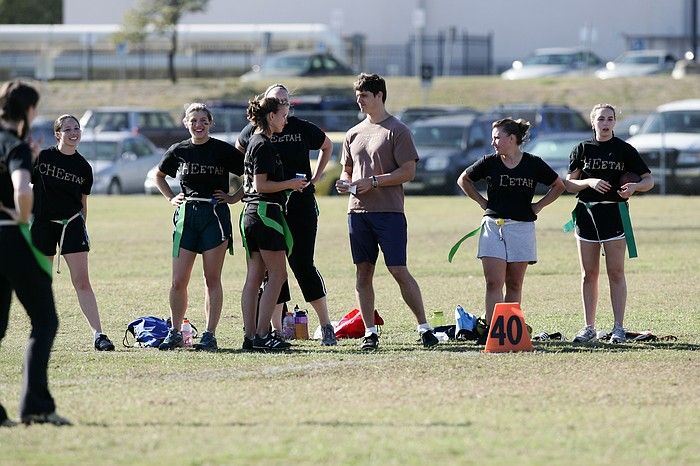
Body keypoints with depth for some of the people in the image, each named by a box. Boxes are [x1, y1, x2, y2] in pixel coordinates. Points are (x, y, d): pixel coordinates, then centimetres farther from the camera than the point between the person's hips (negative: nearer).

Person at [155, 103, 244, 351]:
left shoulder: (224, 150, -1)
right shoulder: (178, 151, 8)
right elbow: (159, 176, 25)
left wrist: (234, 197, -2)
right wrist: (171, 197, 12)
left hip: (215, 216, -3)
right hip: (186, 216, 3)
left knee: (212, 279, -2)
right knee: (179, 281, -1)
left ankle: (210, 335, 1)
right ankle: (175, 333, 11)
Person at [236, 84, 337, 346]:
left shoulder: (302, 129, 1)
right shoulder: (253, 132, 2)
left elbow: (327, 146, 20)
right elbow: (237, 157, 23)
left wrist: (315, 178, 10)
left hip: (301, 206, -1)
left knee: (302, 265, -6)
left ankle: (326, 326, 2)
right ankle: (277, 331, 8)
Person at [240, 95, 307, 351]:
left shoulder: (254, 142, 17)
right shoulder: (264, 145, -13)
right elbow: (261, 185, -18)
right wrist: (290, 184, -9)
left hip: (250, 214, 10)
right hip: (266, 212, -10)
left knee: (254, 277, 7)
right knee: (277, 275, -6)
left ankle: (250, 335, 6)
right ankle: (261, 336, -9)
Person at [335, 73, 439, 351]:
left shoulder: (396, 130, -3)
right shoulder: (354, 134, 16)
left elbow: (408, 172, -8)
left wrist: (373, 181, -15)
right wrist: (344, 182, 2)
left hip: (389, 212, -6)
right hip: (358, 210, 6)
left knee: (398, 270, -9)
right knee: (363, 272, 4)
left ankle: (424, 327, -2)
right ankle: (369, 332, 8)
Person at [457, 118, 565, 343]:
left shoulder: (533, 164, -1)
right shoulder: (489, 162, 1)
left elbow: (558, 186, 12)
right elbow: (463, 180, 16)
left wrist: (537, 206, 5)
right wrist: (483, 202, 9)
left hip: (522, 228, 0)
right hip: (493, 226, 0)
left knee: (514, 284, 5)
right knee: (493, 283, -8)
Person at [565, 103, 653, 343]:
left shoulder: (624, 150, 2)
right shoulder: (582, 149, 7)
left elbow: (649, 180, 3)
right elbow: (569, 184, 6)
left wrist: (635, 186, -18)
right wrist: (590, 182, -13)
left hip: (614, 213, -2)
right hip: (586, 213, 2)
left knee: (616, 272, -4)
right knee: (589, 274, 5)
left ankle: (618, 328, -1)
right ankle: (589, 328, 10)